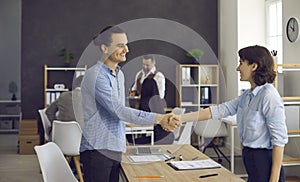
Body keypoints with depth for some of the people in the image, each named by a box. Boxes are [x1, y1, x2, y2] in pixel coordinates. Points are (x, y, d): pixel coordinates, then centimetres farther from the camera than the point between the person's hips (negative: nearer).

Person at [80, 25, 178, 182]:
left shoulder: (119, 74, 14)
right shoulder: (95, 75, -17)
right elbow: (118, 111, -25)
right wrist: (158, 119, -28)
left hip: (115, 149, 9)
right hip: (97, 150, -8)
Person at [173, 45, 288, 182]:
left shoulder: (268, 95, -17)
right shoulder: (247, 95, 8)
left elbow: (279, 139, -19)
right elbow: (219, 110, 6)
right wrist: (180, 118, 2)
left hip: (264, 160, -8)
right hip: (251, 159, 8)